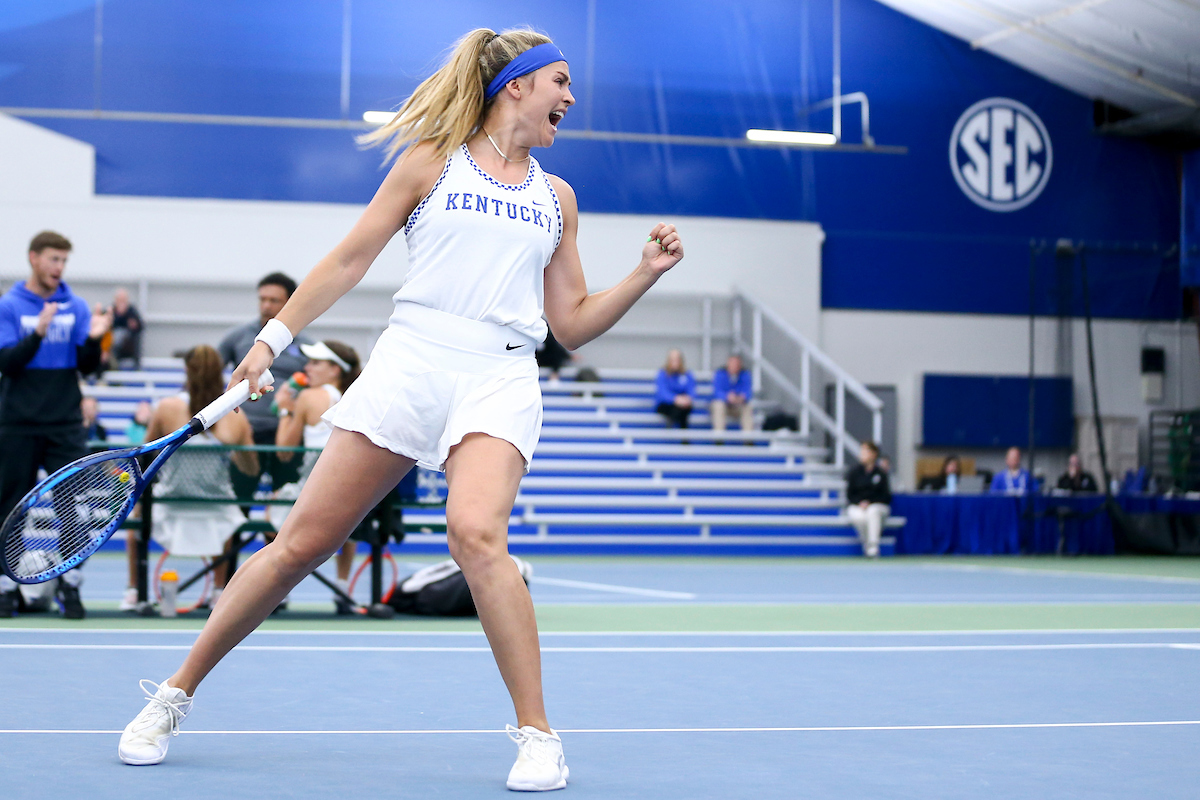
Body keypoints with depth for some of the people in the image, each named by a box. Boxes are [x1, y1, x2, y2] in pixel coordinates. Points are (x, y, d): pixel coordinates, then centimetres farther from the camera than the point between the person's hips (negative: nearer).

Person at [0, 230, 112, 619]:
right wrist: (38, 333, -23)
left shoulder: (76, 306, 6)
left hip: (65, 425, 1)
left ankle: (70, 586, -1)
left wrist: (93, 339, -17)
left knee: (74, 504, -6)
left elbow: (87, 368, 3)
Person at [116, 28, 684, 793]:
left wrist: (647, 273, 6)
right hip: (410, 363, -1)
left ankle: (538, 737, -20)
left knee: (476, 531, -28)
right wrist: (273, 337, 9)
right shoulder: (431, 162, 10)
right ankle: (174, 698, 13)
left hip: (501, 379, 1)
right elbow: (349, 260, 13)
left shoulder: (556, 197, 18)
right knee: (303, 542, -2)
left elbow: (574, 324, 19)